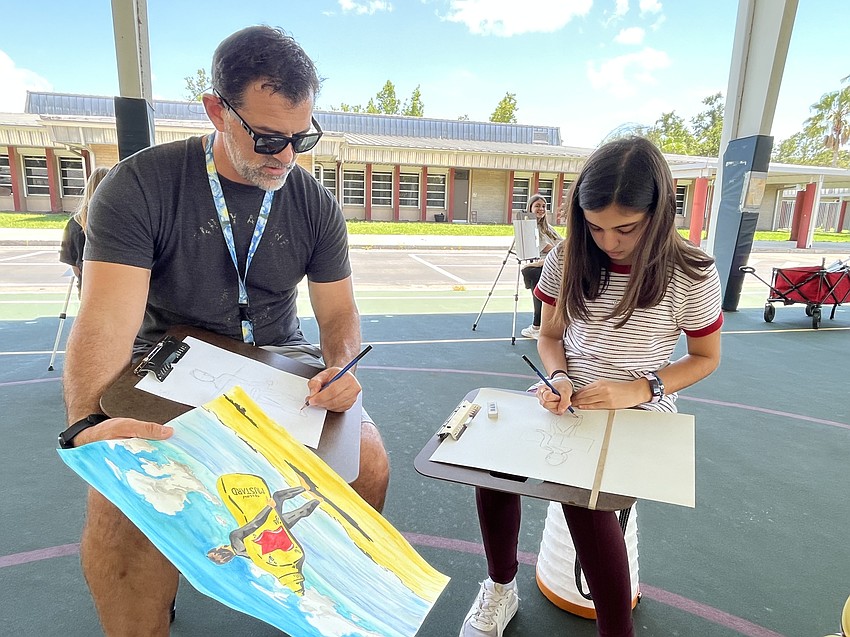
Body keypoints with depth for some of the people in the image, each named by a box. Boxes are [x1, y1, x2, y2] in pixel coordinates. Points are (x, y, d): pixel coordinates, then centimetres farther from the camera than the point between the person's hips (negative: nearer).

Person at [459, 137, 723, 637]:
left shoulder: (692, 274, -11)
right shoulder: (568, 259, -3)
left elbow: (706, 358, 1)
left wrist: (639, 389, -16)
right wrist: (559, 378, -14)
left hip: (640, 411, -3)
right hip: (567, 399, 3)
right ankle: (501, 589, 5)